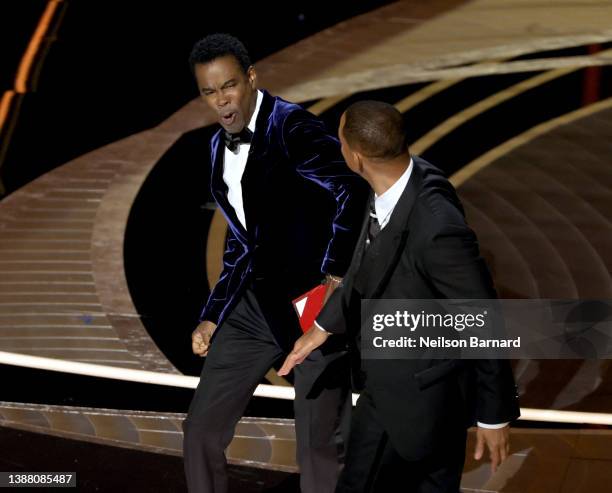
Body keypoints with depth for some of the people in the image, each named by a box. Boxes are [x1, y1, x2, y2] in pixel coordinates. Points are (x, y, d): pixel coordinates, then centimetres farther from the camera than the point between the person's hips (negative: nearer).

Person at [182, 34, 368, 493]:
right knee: (202, 428, 8)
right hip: (257, 302, 8)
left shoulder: (291, 127, -15)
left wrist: (336, 274, -32)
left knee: (320, 447, -4)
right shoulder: (221, 146, 11)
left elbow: (353, 191, -28)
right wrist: (213, 316, 17)